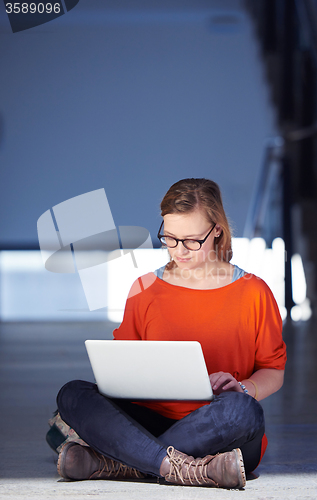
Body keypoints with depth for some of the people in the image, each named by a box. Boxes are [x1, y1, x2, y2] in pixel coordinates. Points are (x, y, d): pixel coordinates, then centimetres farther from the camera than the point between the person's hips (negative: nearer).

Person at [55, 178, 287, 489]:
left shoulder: (252, 292, 6)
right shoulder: (145, 289, 13)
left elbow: (273, 371, 9)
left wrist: (243, 388, -12)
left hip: (218, 436, -2)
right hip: (153, 421, 2)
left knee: (241, 408, -38)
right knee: (72, 395, -23)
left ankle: (116, 464, -30)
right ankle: (189, 471, -40)